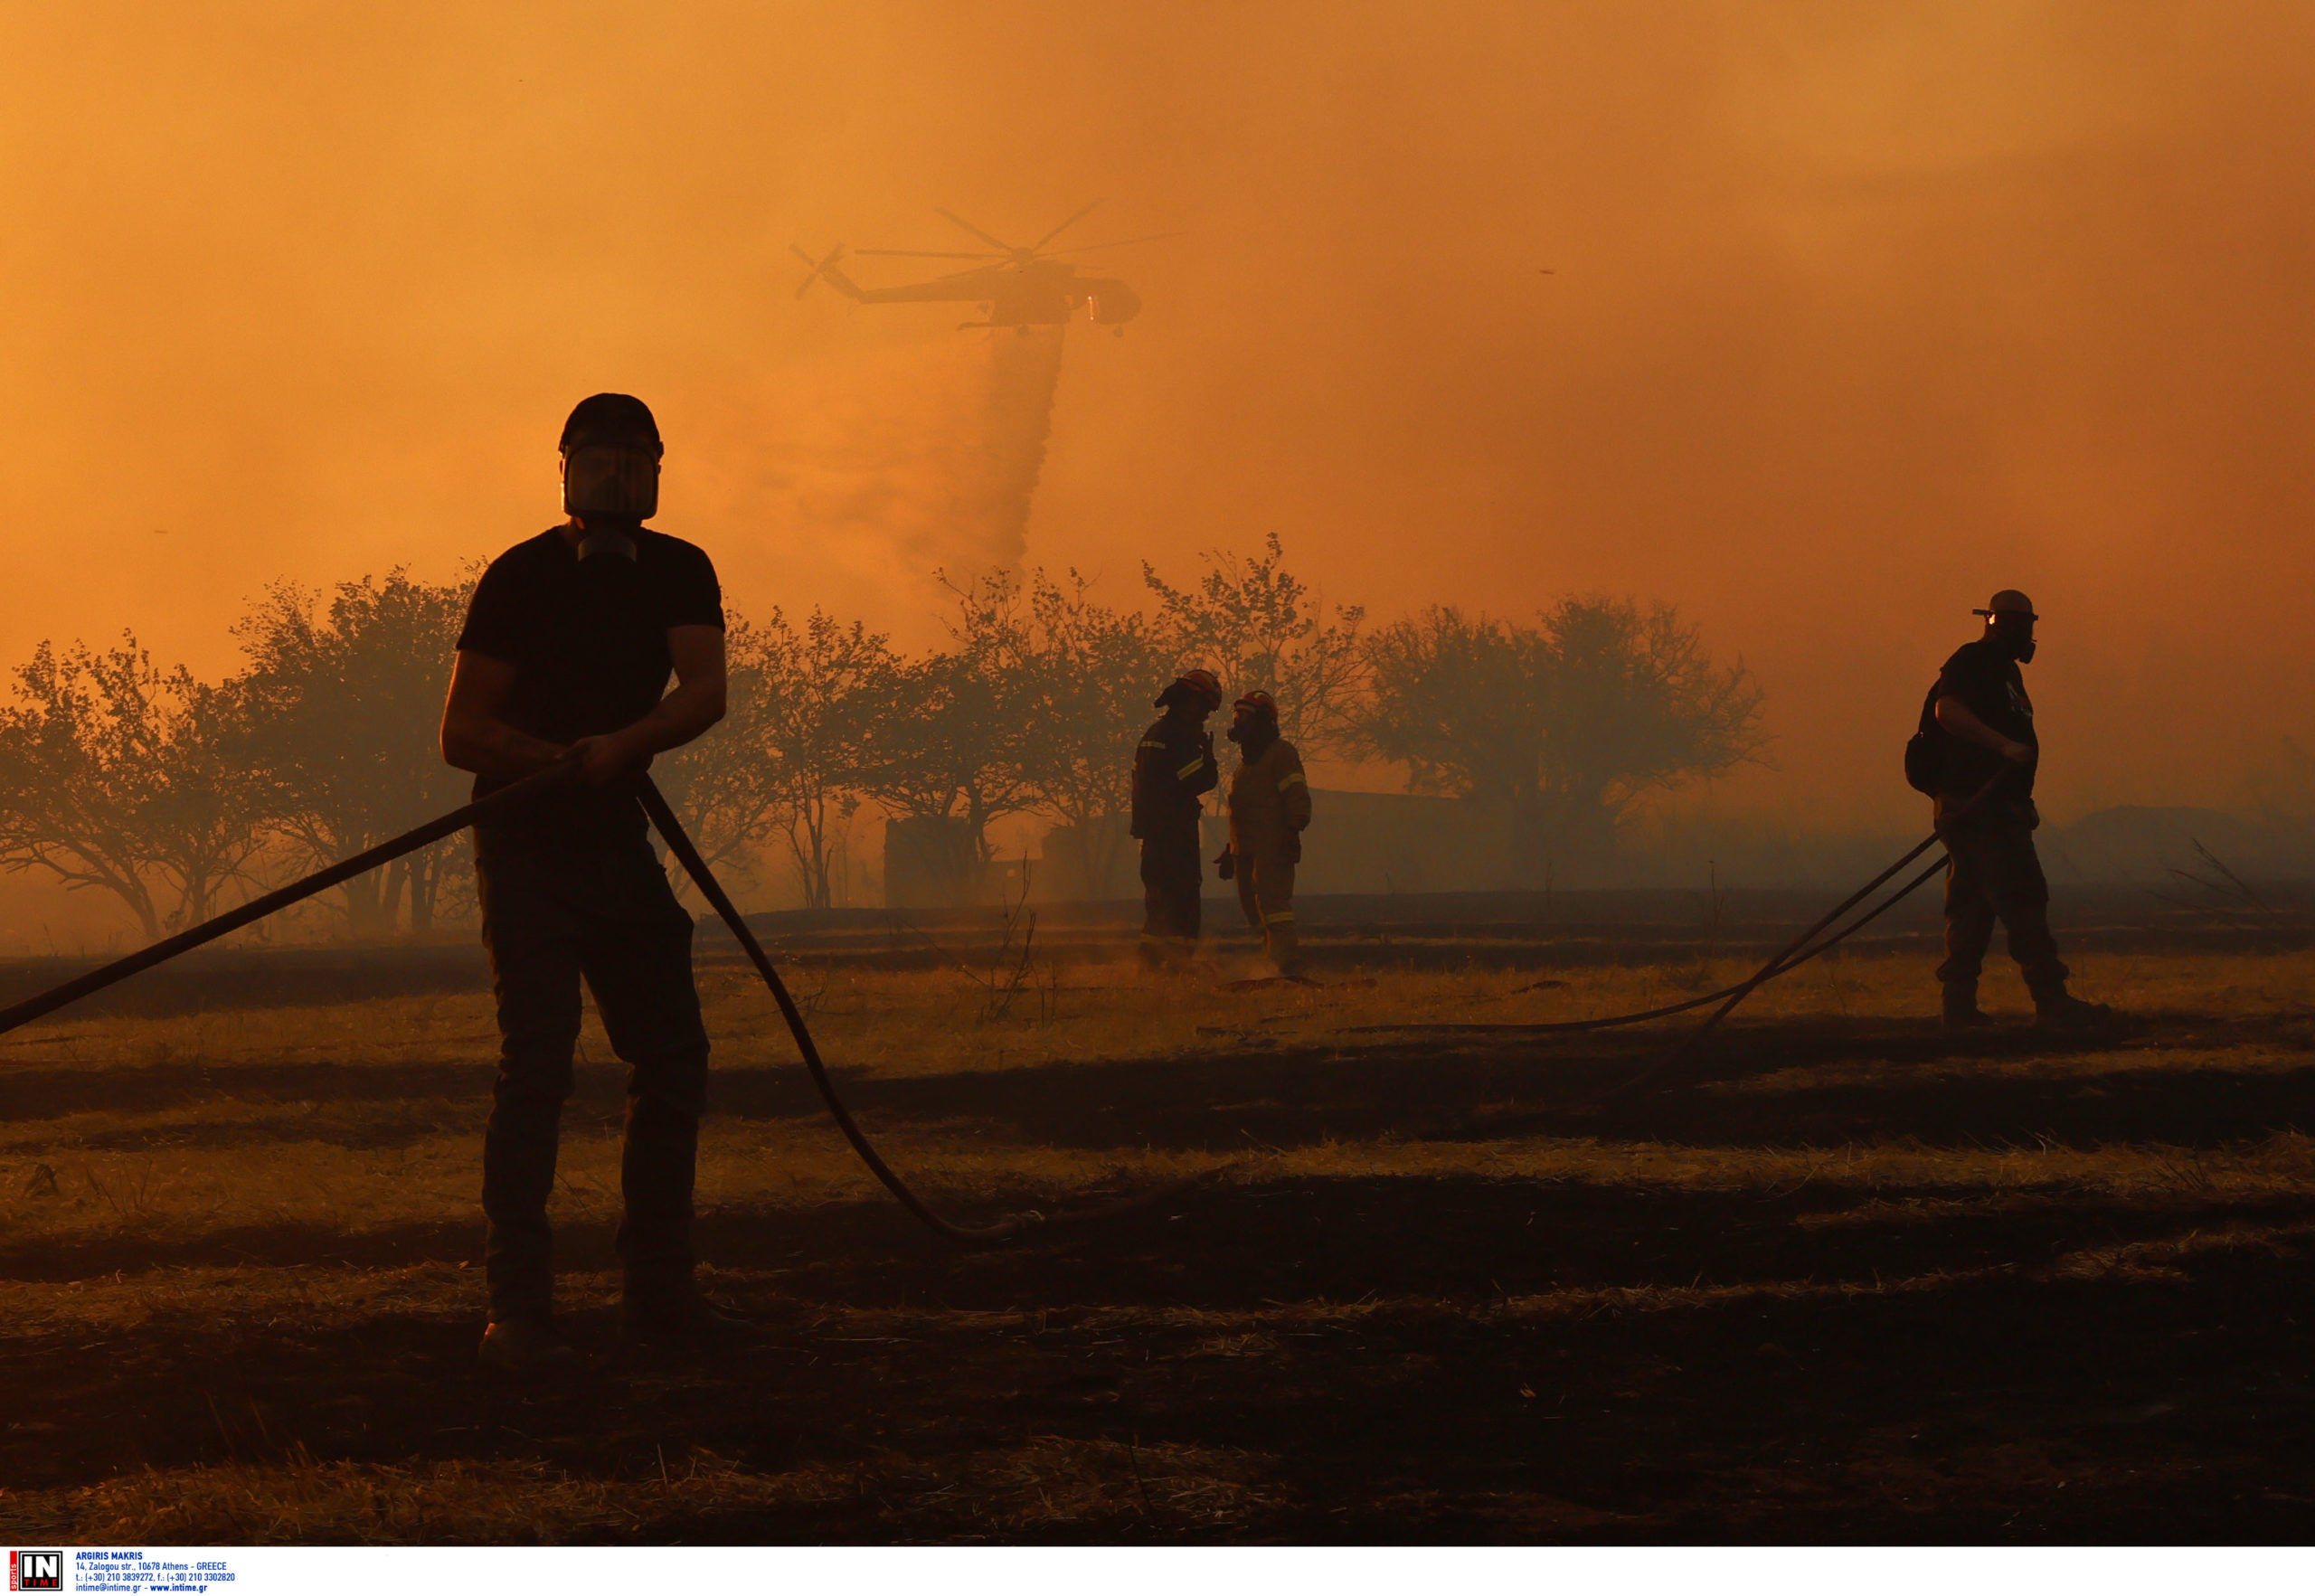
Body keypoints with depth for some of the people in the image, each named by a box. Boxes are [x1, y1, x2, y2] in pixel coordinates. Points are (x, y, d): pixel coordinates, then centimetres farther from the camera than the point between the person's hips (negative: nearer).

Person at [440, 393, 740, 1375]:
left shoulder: (678, 573, 5)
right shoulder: (521, 577, -9)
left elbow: (706, 692, -12)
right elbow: (461, 732, -12)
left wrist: (624, 744, -29)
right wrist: (568, 761, -23)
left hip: (619, 840, 6)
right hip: (527, 847, -6)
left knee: (673, 1054, 7)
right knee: (536, 1064, -13)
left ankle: (658, 1288, 19)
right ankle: (517, 1309, -12)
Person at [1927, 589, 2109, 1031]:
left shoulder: (2006, 669, 23)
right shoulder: (1971, 661, -8)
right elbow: (1948, 710, -24)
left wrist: (2022, 804, 27)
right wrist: (2004, 745, -28)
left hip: (1999, 806, 10)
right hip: (1976, 804, -10)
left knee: (1973, 904, 7)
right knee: (2021, 897, -12)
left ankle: (1959, 1007, 7)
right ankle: (2050, 1000, -14)